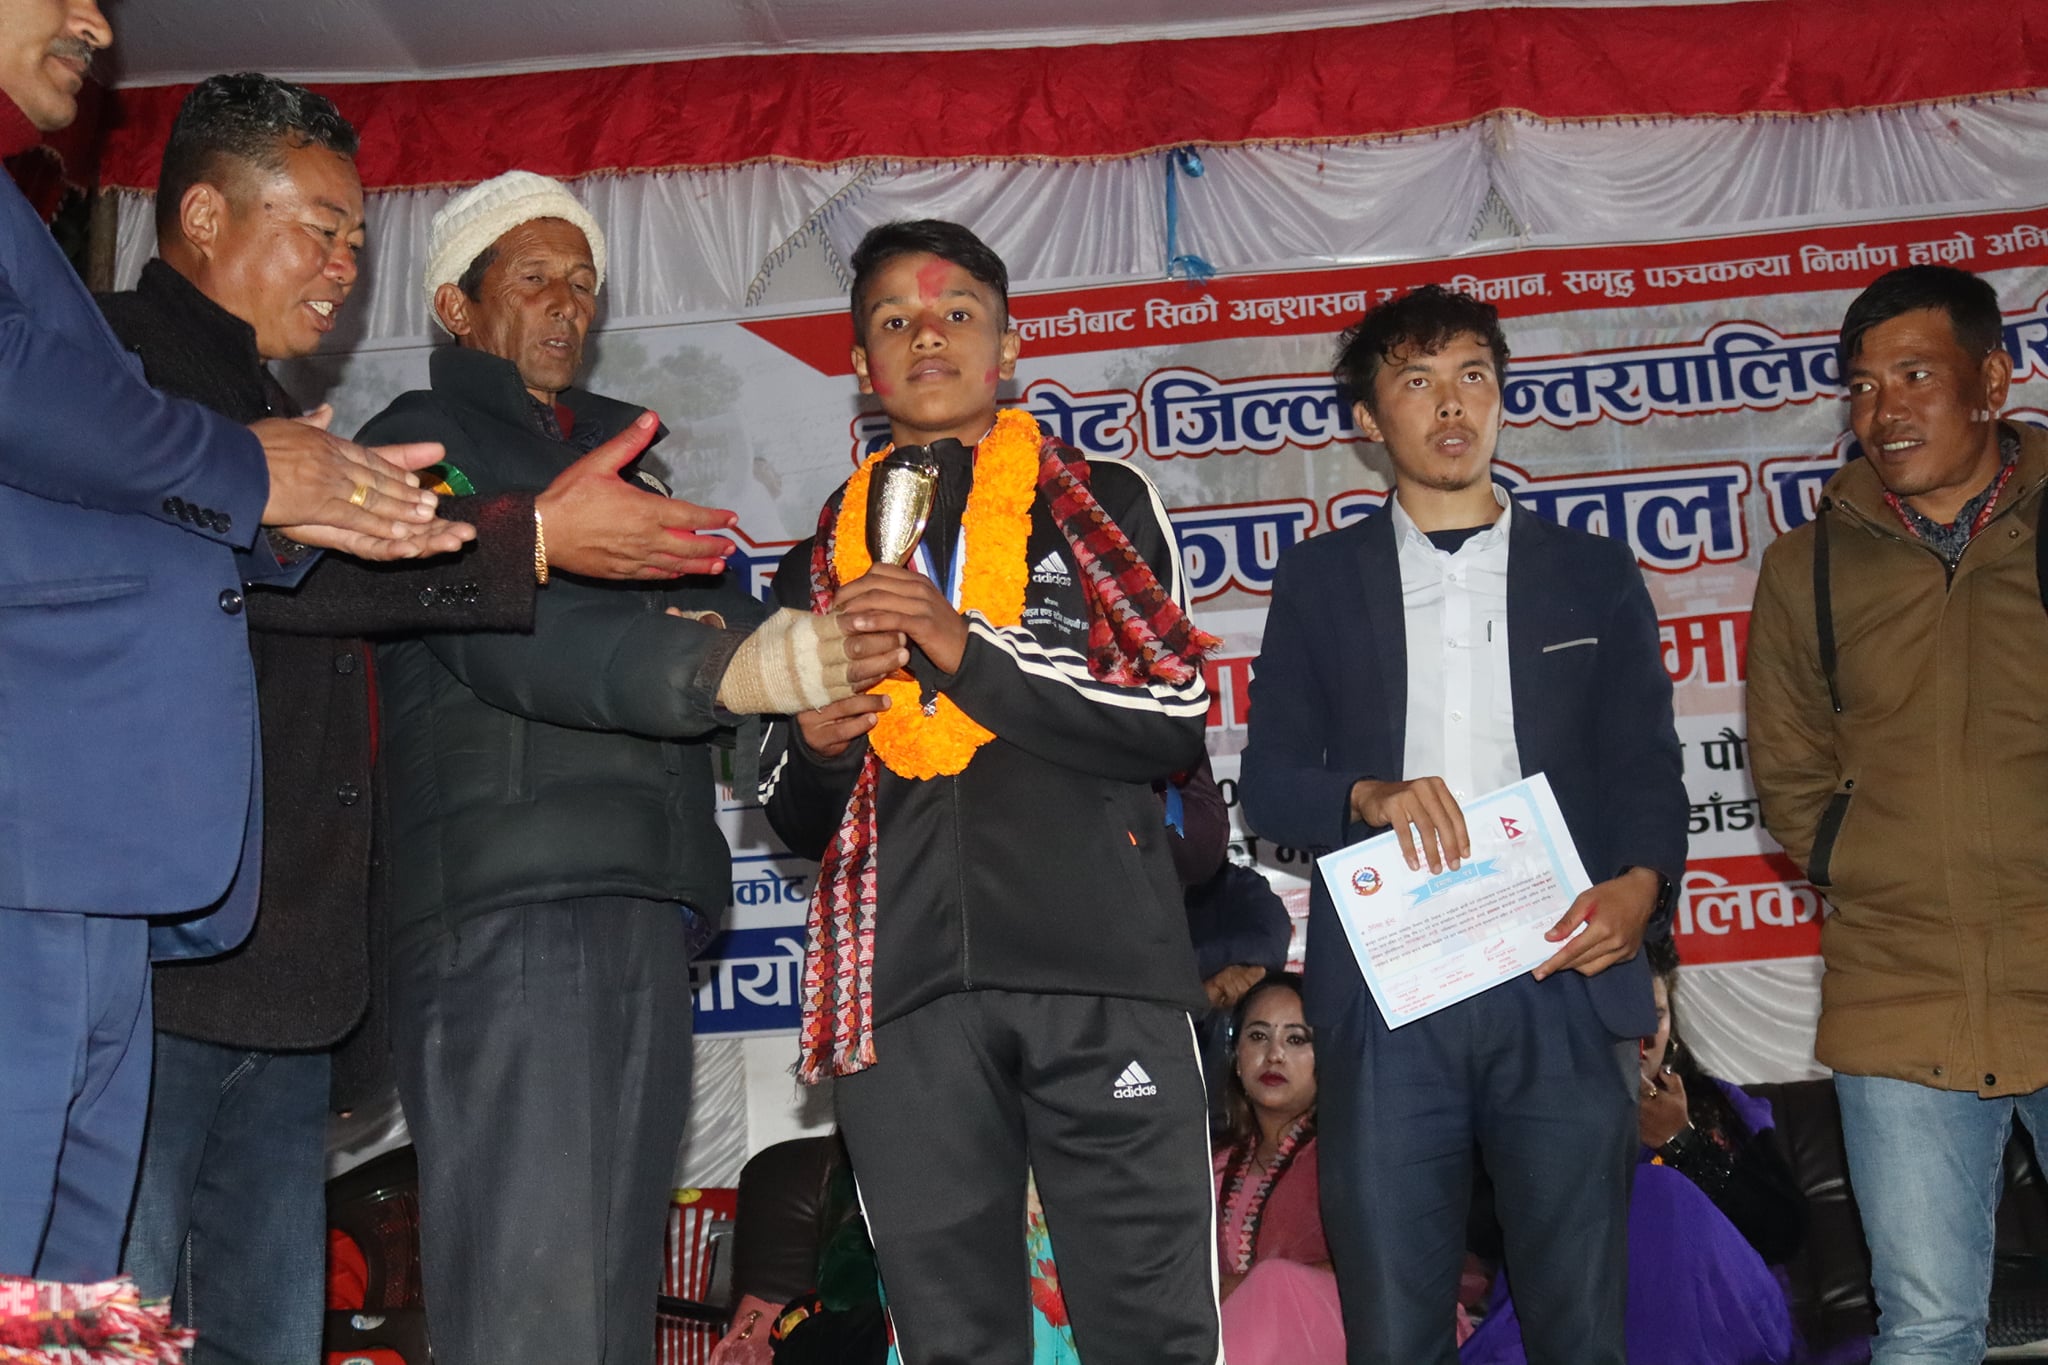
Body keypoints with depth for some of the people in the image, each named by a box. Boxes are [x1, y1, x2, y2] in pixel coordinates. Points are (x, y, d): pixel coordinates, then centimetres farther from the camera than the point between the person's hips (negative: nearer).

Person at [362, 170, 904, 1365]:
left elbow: (716, 621, 21)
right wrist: (732, 665, -30)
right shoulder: (424, 440, 6)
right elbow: (507, 635, -13)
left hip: (647, 899, 7)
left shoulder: (619, 452, 28)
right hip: (504, 903, -7)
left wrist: (802, 653, -5)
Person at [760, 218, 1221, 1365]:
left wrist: (971, 649, -11)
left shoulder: (1102, 504, 12)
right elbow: (799, 821, 24)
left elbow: (1177, 721, -1)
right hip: (904, 988, 3)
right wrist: (814, 748, 0)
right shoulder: (825, 561, 21)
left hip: (1100, 965, -2)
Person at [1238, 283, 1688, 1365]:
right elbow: (1269, 784, 9)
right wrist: (1368, 796, -12)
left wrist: (1640, 885, -11)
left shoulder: (1593, 573, 15)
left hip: (1561, 984, 0)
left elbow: (1645, 768, 10)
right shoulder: (1321, 578, 14)